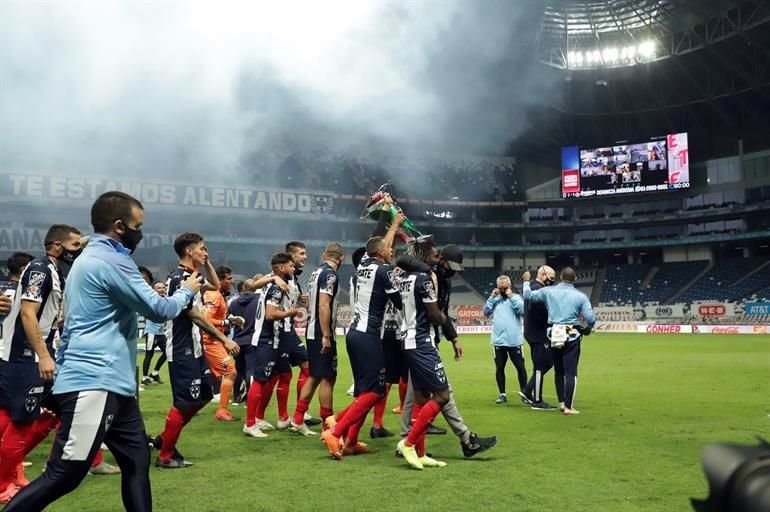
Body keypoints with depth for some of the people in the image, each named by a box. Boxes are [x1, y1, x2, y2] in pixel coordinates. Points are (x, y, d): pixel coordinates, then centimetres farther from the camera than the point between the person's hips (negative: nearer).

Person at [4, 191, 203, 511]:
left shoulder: (91, 257, 19)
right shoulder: (111, 260, -13)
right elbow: (158, 310, -9)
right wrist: (186, 291, 6)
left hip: (111, 383, 11)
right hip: (93, 384, -11)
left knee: (137, 461, 11)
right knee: (64, 474, -10)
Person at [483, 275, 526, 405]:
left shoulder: (516, 297, 2)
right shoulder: (495, 299, 11)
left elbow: (522, 310, -14)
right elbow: (486, 312, 1)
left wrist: (511, 296, -13)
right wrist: (492, 297, -3)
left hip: (514, 341, -3)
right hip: (498, 341, 3)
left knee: (520, 367, 3)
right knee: (499, 368, 7)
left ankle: (524, 392, 16)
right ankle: (502, 394, 17)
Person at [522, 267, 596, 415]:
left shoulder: (548, 291, 1)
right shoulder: (580, 296, -2)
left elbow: (528, 295, 9)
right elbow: (591, 319, -6)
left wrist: (526, 281, 27)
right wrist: (587, 328, 16)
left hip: (554, 336, 3)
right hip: (572, 337, -3)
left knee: (559, 371, 16)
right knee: (570, 372, 0)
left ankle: (562, 402, 20)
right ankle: (568, 407, -3)